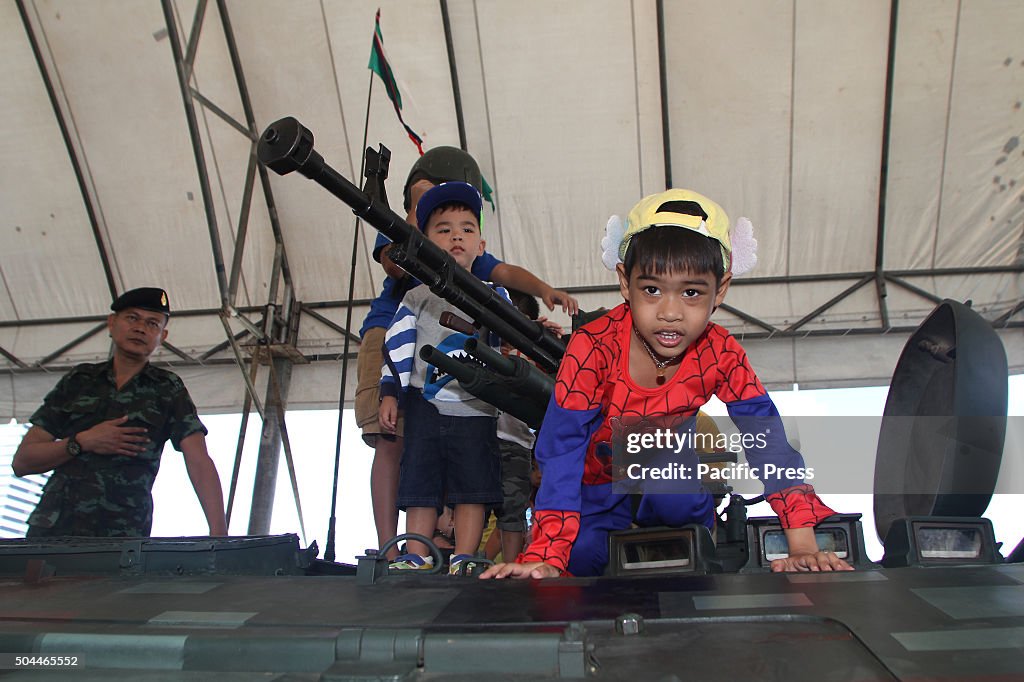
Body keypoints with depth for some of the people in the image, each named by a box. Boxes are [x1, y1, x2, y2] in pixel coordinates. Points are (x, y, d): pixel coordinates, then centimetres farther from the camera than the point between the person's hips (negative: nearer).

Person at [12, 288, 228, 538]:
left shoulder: (168, 389, 8)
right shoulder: (78, 380, 14)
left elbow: (199, 461, -4)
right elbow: (21, 461, 12)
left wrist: (219, 532, -18)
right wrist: (81, 442, -5)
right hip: (51, 528, 1)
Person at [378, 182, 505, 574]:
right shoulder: (418, 297, 11)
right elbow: (398, 344, 6)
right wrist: (390, 392, -1)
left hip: (476, 409, 0)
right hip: (426, 406, 1)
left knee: (472, 486, -3)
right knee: (420, 484, 1)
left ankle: (463, 560, 2)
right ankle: (416, 560, 5)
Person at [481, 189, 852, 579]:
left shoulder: (722, 356, -24)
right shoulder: (592, 350, -33)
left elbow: (768, 440, -23)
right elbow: (561, 450, -36)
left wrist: (802, 548, -33)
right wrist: (547, 559, -44)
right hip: (599, 477, -2)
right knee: (582, 559, -15)